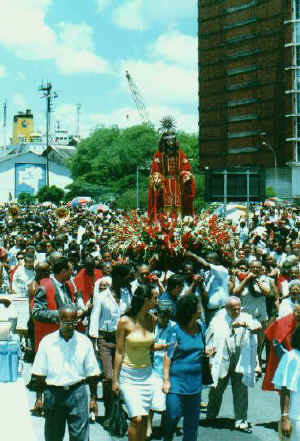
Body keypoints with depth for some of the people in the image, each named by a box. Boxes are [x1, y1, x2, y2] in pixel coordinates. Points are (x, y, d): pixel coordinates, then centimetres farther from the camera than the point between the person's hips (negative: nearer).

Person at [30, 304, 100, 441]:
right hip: (53, 392, 0)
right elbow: (39, 374, 3)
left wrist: (93, 398, 4)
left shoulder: (84, 342, 2)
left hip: (77, 392, 0)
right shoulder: (47, 342, 0)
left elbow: (92, 374, 5)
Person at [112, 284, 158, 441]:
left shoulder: (152, 320, 1)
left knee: (144, 417, 7)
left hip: (146, 373, 5)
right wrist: (115, 379, -5)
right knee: (136, 418, -11)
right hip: (128, 374, -5)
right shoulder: (125, 322, -13)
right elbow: (119, 352, -7)